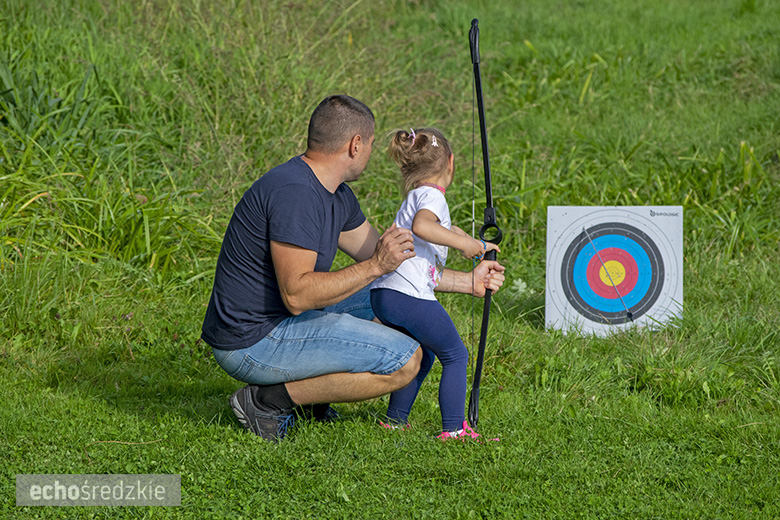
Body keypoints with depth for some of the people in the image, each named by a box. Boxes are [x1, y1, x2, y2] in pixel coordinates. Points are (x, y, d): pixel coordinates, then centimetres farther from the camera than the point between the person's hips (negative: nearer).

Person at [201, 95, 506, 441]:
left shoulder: (337, 195, 10)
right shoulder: (295, 192, -22)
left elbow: (389, 261, 21)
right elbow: (297, 294, -28)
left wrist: (467, 282, 22)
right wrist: (375, 267, -26)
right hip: (252, 344, -10)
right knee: (405, 360, -14)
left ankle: (303, 393, 13)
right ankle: (269, 400, -9)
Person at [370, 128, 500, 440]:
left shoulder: (415, 197, 23)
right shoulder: (431, 195, -7)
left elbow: (445, 231, 42)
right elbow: (421, 226, -31)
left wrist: (475, 245, 52)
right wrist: (465, 243, -27)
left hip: (383, 296, 9)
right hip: (410, 296, -9)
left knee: (422, 355, 24)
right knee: (455, 355, 1)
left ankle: (395, 420, 25)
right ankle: (453, 429, -3)